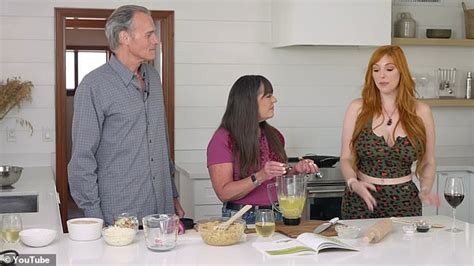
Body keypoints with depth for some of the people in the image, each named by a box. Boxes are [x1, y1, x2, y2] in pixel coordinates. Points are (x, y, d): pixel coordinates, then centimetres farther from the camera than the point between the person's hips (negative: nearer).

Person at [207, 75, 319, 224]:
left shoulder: (273, 135, 13)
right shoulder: (223, 139, -6)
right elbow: (224, 193, -14)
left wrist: (295, 170, 4)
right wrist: (260, 176, -24)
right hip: (242, 218, -5)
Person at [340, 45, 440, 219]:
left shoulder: (421, 112, -1)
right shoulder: (358, 109, -3)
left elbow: (428, 162, 6)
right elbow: (346, 158, -1)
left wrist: (425, 190, -11)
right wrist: (353, 183, -20)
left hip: (404, 201, 1)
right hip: (361, 200, 0)